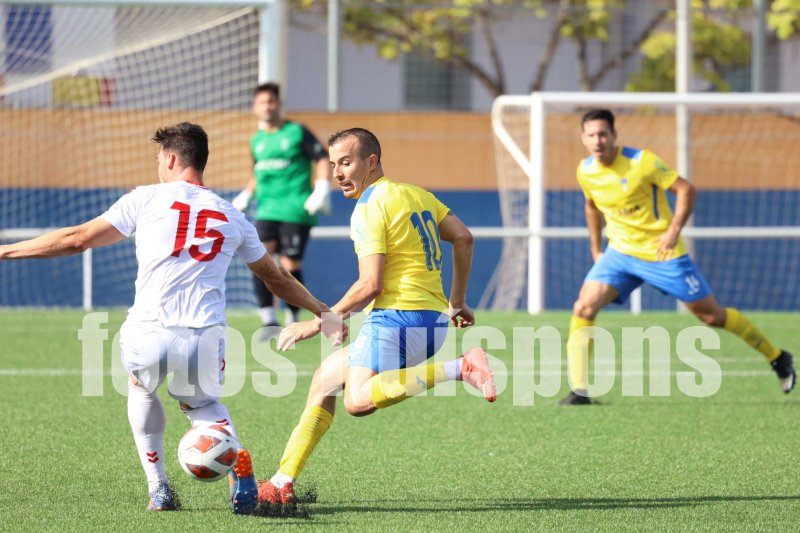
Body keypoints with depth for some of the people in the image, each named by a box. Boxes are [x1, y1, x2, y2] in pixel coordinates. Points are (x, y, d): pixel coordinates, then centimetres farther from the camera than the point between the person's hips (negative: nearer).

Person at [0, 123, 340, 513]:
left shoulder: (147, 198, 7)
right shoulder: (231, 216, 17)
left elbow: (78, 238, 6)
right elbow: (275, 278, 28)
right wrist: (320, 309, 43)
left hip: (149, 334, -2)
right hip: (206, 340, 2)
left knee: (141, 389, 32)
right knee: (203, 403, 31)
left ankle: (158, 490, 23)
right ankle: (238, 463, 0)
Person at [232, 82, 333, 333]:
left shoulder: (297, 132, 0)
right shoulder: (257, 140, 16)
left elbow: (322, 159, -2)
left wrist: (322, 189, -14)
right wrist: (245, 196, 18)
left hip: (295, 210, -4)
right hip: (267, 210, 4)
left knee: (290, 265, -5)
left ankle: (293, 320, 11)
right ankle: (268, 319, -13)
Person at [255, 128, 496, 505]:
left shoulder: (370, 207, -8)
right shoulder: (416, 194, 18)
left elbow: (370, 285, -14)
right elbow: (463, 238, 18)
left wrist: (319, 324, -6)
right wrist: (457, 302, 24)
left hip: (397, 318, -10)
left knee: (358, 400, -25)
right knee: (326, 376, 17)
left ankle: (460, 369, -31)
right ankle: (283, 482, 13)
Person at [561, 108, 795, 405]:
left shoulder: (641, 161, -19)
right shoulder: (585, 171, -3)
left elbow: (685, 190, -15)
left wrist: (674, 231, -24)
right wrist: (596, 250, 15)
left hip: (662, 254, -4)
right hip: (620, 253, 4)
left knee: (711, 315, 3)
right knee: (583, 308, -17)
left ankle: (777, 358, 22)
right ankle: (579, 390, -14)